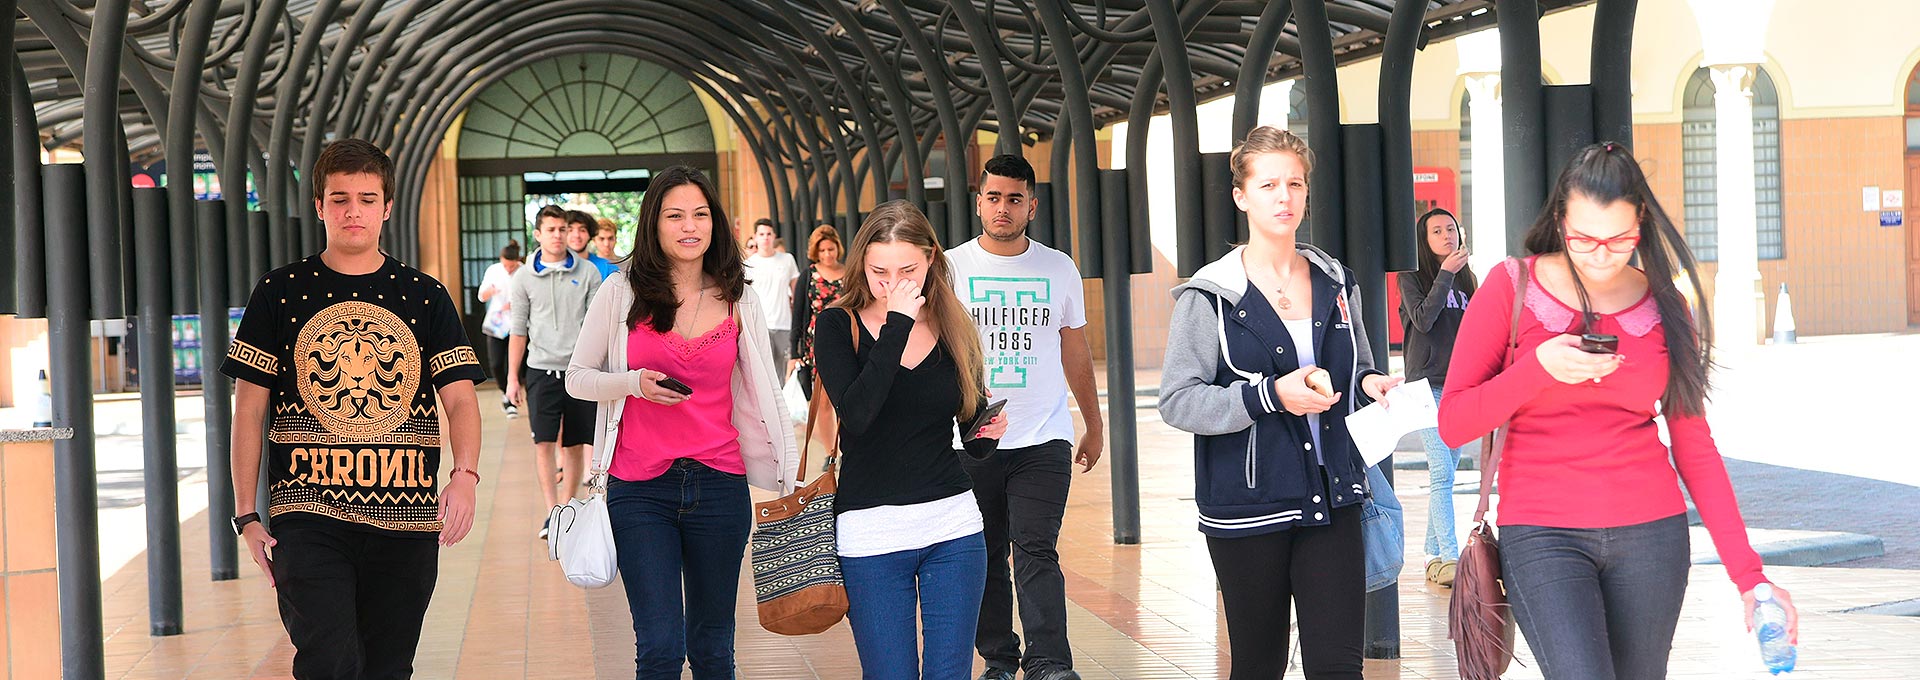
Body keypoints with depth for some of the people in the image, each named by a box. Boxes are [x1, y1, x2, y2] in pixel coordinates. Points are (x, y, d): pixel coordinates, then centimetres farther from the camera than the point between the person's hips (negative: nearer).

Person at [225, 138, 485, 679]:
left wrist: (465, 474, -19)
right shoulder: (280, 294, 5)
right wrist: (246, 515, 1)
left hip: (406, 518, 2)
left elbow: (459, 397, 1)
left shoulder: (425, 298, 8)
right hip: (307, 516, -2)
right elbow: (249, 409, 7)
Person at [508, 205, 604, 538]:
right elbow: (519, 331, 8)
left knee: (576, 445, 4)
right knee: (544, 442, -11)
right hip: (542, 369, 0)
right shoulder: (524, 278, 5)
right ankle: (552, 512, -9)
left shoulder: (587, 273, 4)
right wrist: (513, 377, 6)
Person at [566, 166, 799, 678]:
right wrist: (633, 383, -13)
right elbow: (577, 378, 6)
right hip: (639, 491, -2)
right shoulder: (622, 292, 0)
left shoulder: (738, 300, 6)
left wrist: (792, 475, 7)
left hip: (719, 484, 2)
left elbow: (763, 395, 11)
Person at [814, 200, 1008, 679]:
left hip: (953, 526, 3)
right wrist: (898, 324, -20)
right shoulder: (838, 326, -3)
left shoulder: (954, 330, 6)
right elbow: (856, 414, -22)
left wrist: (989, 433, -9)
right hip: (870, 534, -3)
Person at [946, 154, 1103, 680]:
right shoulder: (950, 267, 3)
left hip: (1044, 441, 0)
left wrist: (1094, 426, 18)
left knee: (1036, 552, -11)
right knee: (983, 558, 5)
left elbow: (1076, 351, 16)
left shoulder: (1059, 269, 8)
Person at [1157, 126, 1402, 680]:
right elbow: (1176, 401, -10)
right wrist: (1270, 396, -21)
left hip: (1332, 503, 3)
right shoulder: (1210, 296, -4)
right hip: (1248, 508, -3)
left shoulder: (1337, 284, 11)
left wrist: (1370, 384, 0)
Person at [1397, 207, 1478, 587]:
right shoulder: (1413, 278, 0)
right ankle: (1449, 557, -17)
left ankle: (1433, 555, 13)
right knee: (1441, 473, -14)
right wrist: (1445, 274, -15)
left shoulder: (1466, 280, 16)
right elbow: (1423, 320, -15)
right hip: (1428, 385, -5)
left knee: (1445, 473, 7)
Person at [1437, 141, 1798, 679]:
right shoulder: (1512, 287, 0)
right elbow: (1454, 424, -2)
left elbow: (1694, 447, 9)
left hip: (1650, 533, 3)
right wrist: (1538, 367, -18)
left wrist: (1747, 574, 2)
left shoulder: (1665, 306, 7)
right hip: (1542, 533, -3)